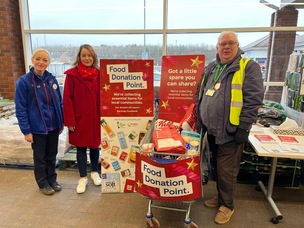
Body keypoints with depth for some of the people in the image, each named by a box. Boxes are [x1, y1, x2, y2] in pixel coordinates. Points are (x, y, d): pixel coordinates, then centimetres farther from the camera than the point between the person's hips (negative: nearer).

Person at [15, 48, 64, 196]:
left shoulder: (52, 79, 1)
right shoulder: (23, 81, -11)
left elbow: (59, 103, 8)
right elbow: (20, 109, -10)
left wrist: (61, 123, 7)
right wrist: (26, 131, -12)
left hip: (53, 127, 4)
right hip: (37, 129, -4)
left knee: (52, 155, 17)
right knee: (40, 158, 13)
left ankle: (52, 180, 36)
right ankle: (43, 183, 32)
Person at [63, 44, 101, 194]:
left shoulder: (99, 74, 2)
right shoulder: (72, 74, -6)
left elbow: (103, 96, 5)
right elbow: (67, 99, -7)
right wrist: (69, 121, -11)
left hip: (96, 118, 2)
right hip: (79, 119, -2)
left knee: (95, 145, 14)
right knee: (81, 147, 9)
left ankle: (94, 172, 35)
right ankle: (83, 177, 25)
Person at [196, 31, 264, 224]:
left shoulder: (249, 67, -8)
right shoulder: (210, 68, 11)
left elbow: (254, 100, -14)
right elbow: (200, 95, 17)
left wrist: (243, 128, -17)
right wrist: (200, 120, 13)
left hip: (230, 131, -6)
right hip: (212, 130, 6)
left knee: (226, 171, 3)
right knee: (217, 167, 19)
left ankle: (227, 205, 25)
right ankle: (220, 197, 39)